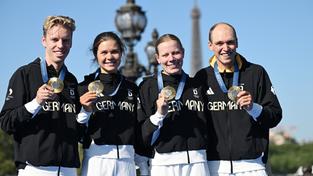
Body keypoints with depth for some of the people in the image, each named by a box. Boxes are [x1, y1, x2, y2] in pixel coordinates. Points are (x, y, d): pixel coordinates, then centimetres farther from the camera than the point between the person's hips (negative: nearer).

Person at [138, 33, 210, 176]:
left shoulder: (197, 86, 13)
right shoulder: (147, 87, 4)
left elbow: (209, 125, 18)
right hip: (163, 163, -2)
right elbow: (142, 136, -1)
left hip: (197, 161, 2)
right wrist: (159, 114, -14)